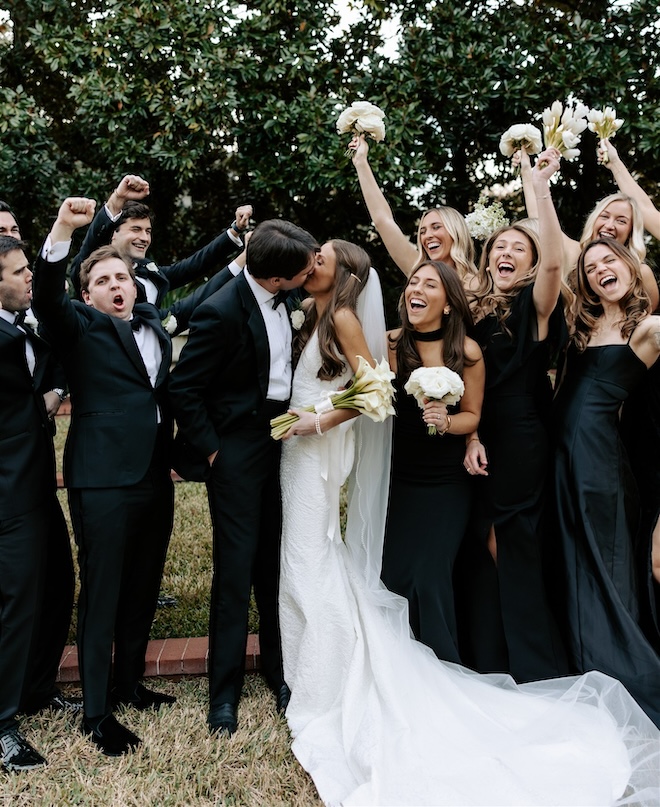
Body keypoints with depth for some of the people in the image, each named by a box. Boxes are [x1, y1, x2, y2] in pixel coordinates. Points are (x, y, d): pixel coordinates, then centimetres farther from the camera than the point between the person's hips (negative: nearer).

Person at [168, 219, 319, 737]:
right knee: (237, 565, 0)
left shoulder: (284, 297, 0)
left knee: (276, 561, 11)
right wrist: (210, 450, -12)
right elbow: (184, 389, -14)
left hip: (281, 438, 6)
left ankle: (279, 668, 27)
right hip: (237, 448, -6)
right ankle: (225, 689, 15)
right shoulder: (221, 312, -21)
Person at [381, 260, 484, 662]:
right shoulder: (391, 344, -5)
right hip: (400, 477, 2)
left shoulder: (468, 353, -8)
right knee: (394, 576, 5)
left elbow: (472, 415, 0)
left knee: (431, 580, -5)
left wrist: (447, 421, -20)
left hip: (448, 482, -2)